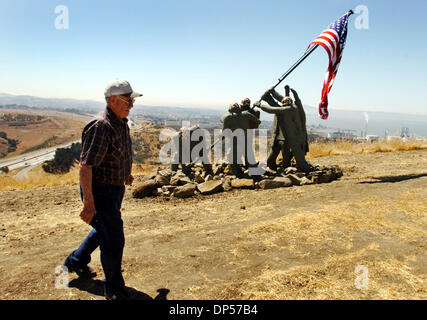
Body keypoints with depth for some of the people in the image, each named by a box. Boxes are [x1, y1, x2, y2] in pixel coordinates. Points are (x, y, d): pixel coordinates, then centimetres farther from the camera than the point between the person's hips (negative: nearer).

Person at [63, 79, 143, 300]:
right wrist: (88, 203, -29)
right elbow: (85, 166, -27)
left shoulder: (121, 123, 6)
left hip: (115, 189, 10)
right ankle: (114, 290, 21)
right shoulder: (101, 127, -24)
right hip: (100, 191, -10)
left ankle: (76, 261, 50)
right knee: (114, 240, 0)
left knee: (104, 230, 26)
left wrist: (125, 173, 35)